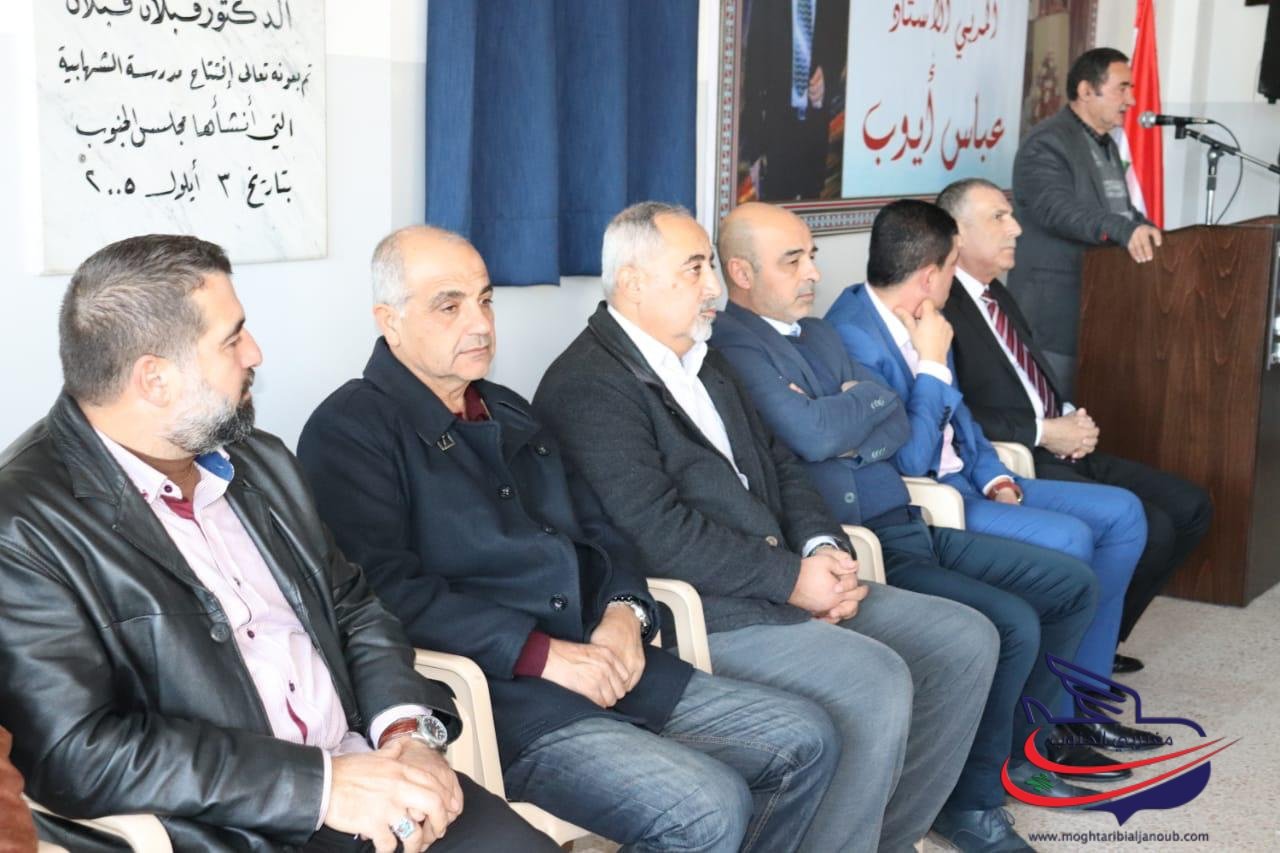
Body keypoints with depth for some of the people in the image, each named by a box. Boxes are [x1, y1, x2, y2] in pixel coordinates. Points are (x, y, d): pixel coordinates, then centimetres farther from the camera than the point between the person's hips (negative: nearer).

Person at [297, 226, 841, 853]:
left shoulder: (508, 411, 21)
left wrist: (626, 610, 1)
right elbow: (389, 589, -17)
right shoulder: (348, 431, -5)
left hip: (609, 663, 9)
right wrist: (540, 654, -20)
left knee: (807, 740, 4)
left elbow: (594, 530, 23)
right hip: (496, 694, -8)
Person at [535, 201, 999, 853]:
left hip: (790, 579, 10)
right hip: (699, 615, -10)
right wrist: (791, 577, -17)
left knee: (966, 640, 3)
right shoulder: (587, 385, -12)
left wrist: (823, 549, -1)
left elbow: (775, 462, 19)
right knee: (877, 682, -27)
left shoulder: (703, 359, 19)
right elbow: (659, 532, -20)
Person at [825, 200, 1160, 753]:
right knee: (1068, 541, -25)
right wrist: (933, 364, -18)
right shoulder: (853, 338, -22)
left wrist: (995, 476, 3)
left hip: (965, 481, 10)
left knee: (1121, 513, 4)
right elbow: (911, 462, -24)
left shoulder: (917, 320, 7)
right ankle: (1046, 721, -5)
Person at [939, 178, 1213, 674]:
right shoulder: (939, 306, -15)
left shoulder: (996, 293, 18)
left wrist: (1070, 416, 2)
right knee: (1149, 529, -21)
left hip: (1058, 452, 10)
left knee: (1191, 507, 4)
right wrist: (1044, 433, -18)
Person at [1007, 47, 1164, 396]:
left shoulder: (1107, 145, 20)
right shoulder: (1046, 143, -12)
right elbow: (1059, 209, -27)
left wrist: (1148, 233, 4)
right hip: (1056, 310, -9)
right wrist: (1124, 230, -40)